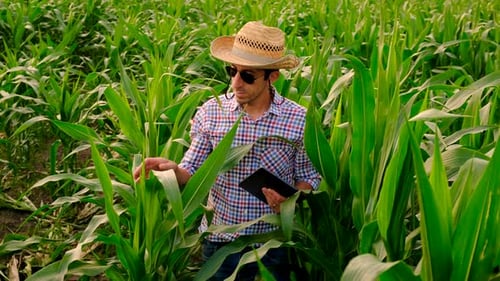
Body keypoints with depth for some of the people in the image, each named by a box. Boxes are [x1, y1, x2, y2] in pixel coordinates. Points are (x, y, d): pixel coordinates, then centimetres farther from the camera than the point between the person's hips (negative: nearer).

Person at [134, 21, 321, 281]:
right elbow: (192, 173, -2)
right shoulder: (210, 112, -7)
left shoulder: (299, 119, -10)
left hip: (276, 242, -1)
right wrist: (173, 170, -24)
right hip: (220, 241, 1)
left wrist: (290, 198, -20)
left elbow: (309, 179, 0)